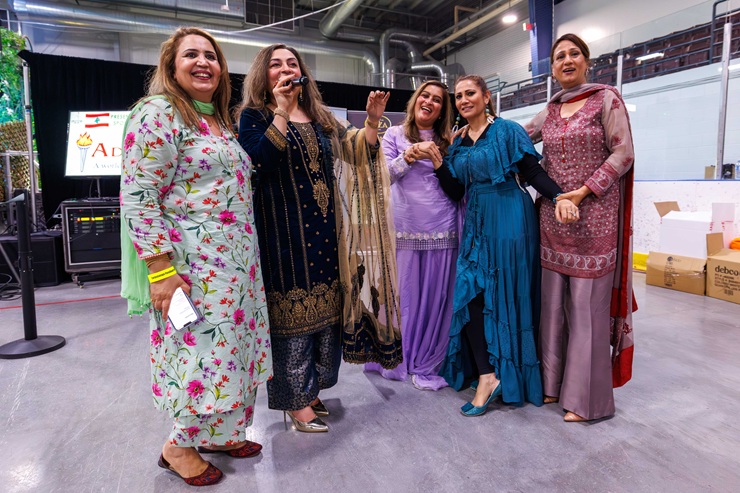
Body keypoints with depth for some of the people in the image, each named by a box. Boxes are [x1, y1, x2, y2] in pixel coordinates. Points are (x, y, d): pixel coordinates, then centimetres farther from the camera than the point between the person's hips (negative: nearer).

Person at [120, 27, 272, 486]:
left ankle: (216, 433, 35)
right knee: (202, 350, 2)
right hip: (192, 267, -8)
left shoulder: (220, 120, 16)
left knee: (231, 347, 15)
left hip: (237, 262, 9)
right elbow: (139, 198, -17)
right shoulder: (159, 113, -10)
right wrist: (160, 269, -21)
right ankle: (179, 446, 27)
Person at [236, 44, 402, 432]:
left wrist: (372, 120, -4)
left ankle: (312, 387, 27)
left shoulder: (320, 119, 17)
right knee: (293, 310, -2)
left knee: (327, 305, 10)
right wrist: (281, 111, -16)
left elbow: (356, 153, 11)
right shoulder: (254, 117, 2)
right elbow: (259, 161, -17)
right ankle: (295, 400, 13)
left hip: (325, 229, 6)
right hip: (284, 229, -5)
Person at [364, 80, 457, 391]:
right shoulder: (394, 135, 9)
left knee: (436, 295, 3)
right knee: (405, 293, 4)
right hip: (405, 225, -1)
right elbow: (385, 175, -2)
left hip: (441, 228, 2)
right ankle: (399, 359, 24)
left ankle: (426, 365, 18)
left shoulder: (447, 141, 14)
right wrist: (412, 153, -14)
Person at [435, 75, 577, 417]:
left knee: (505, 296, -1)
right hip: (477, 223, 6)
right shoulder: (458, 143, 13)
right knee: (470, 293, -3)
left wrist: (559, 196, -23)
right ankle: (487, 375, 4)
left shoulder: (507, 131, -2)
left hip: (508, 220, -5)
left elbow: (533, 172, -8)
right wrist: (437, 162, -1)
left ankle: (508, 372, 15)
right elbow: (455, 191, 10)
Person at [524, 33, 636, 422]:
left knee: (588, 304, -3)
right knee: (553, 301, 7)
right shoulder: (549, 111, 15)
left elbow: (623, 153, -6)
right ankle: (554, 382, 21)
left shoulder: (606, 99, 1)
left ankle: (587, 396, 9)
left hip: (594, 215, -5)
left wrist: (584, 191, -14)